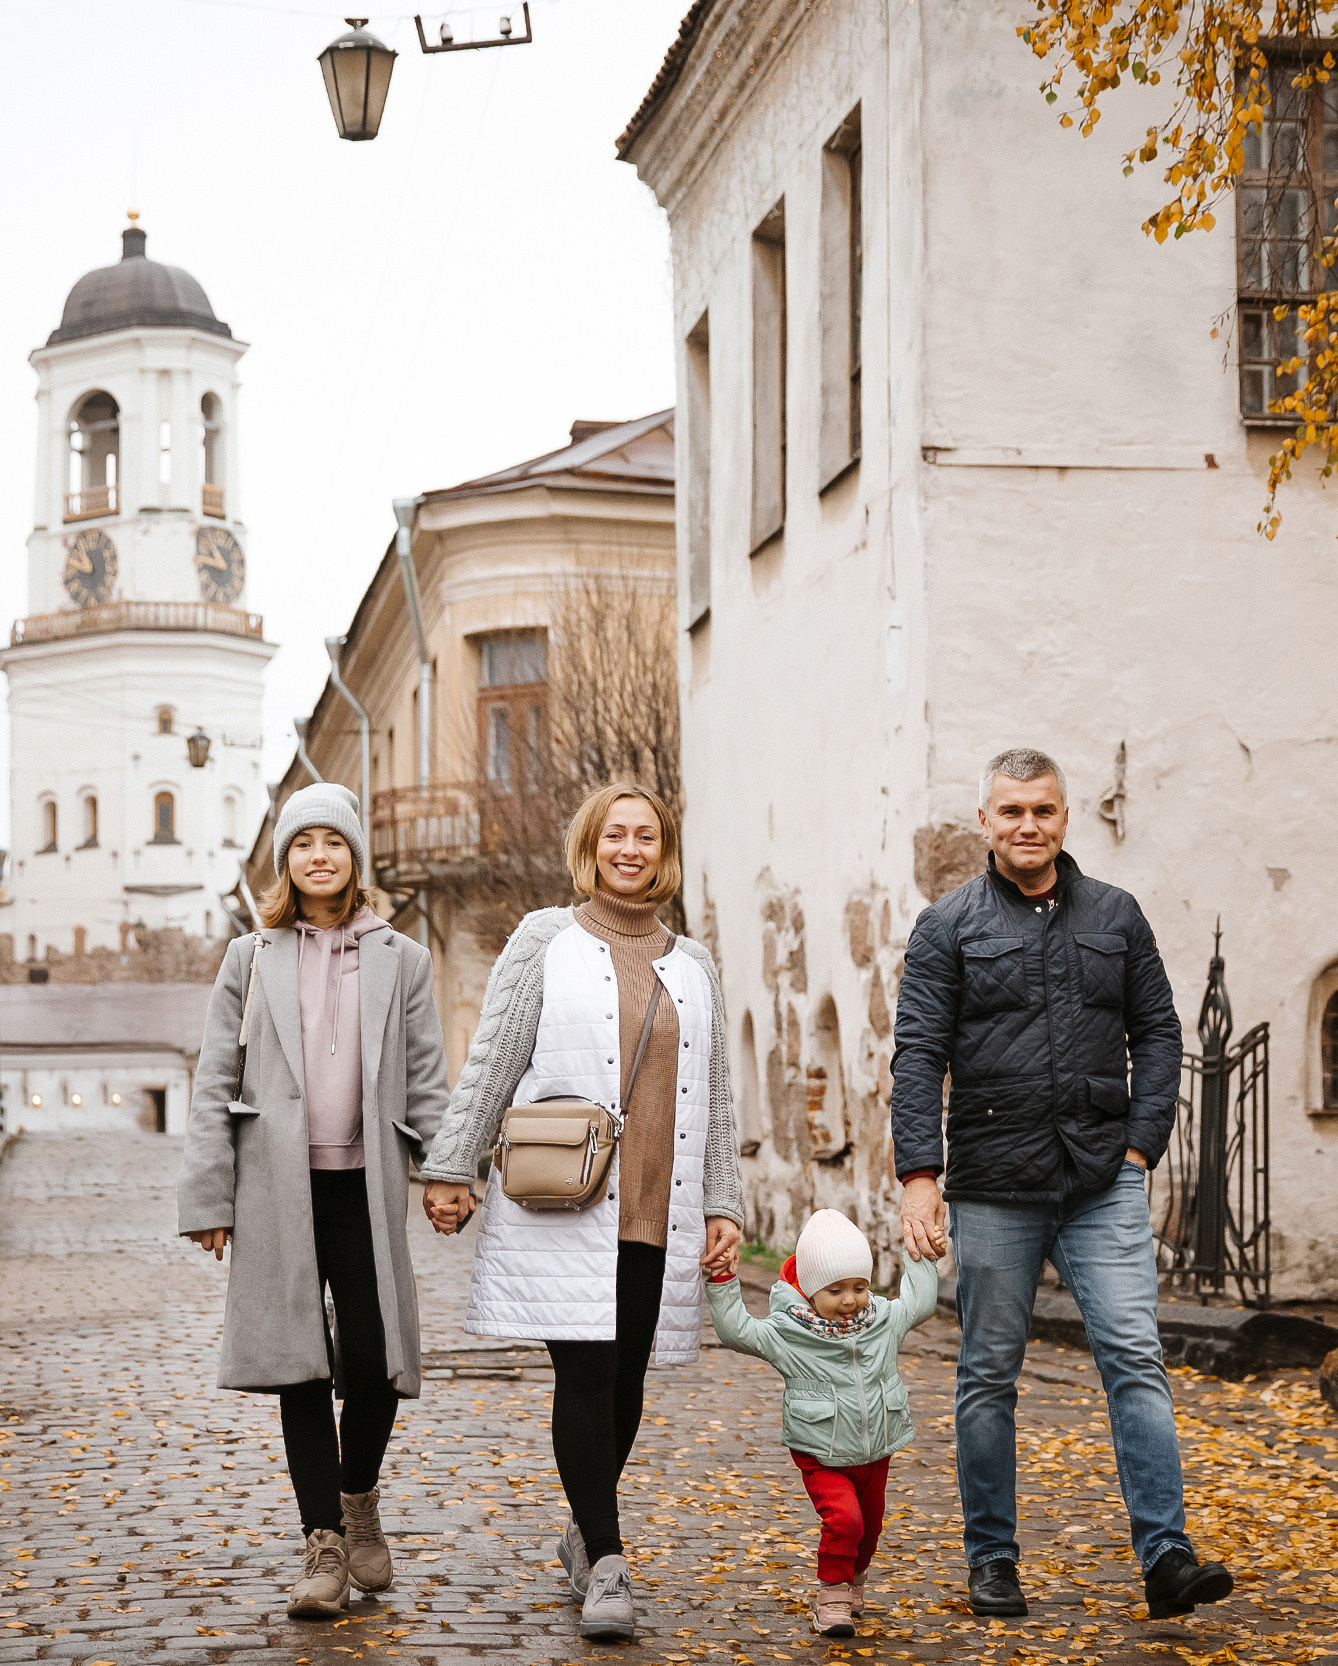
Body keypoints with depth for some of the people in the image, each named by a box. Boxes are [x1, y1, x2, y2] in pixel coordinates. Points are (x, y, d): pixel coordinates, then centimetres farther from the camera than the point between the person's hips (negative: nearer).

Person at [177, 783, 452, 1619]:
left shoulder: (401, 960, 10)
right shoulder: (251, 960, 9)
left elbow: (428, 1080, 9)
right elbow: (216, 1084, 7)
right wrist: (209, 1197, 0)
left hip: (365, 1183, 0)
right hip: (277, 1186, 0)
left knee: (373, 1360, -5)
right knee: (300, 1362, -1)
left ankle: (359, 1500, 24)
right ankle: (324, 1545, 6)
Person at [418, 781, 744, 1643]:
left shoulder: (693, 967, 16)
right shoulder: (545, 941, 5)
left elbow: (717, 1100, 17)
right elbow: (490, 1065, 4)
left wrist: (724, 1206, 11)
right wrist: (451, 1169, 0)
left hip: (658, 1215, 4)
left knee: (626, 1377, 8)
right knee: (586, 1372, -10)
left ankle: (587, 1529, 29)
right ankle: (607, 1565, -9)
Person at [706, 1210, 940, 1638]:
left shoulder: (884, 1320, -1)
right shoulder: (786, 1333, -14)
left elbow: (918, 1303, 17)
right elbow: (736, 1330, -12)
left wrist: (924, 1260, 12)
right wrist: (722, 1282, -19)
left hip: (875, 1453, 5)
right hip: (823, 1457, -5)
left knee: (870, 1524, 17)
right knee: (843, 1519, -23)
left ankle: (853, 1581, 44)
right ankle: (832, 1594, -6)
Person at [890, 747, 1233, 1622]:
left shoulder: (1117, 917, 11)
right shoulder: (946, 928, 3)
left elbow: (1157, 1034, 11)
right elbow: (919, 1056, -3)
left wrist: (1142, 1144, -1)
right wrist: (920, 1172, -14)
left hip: (1105, 1186, 1)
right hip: (994, 1189, -1)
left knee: (1136, 1359, -10)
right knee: (989, 1377, 7)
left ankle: (1167, 1555, -12)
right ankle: (992, 1559, 18)